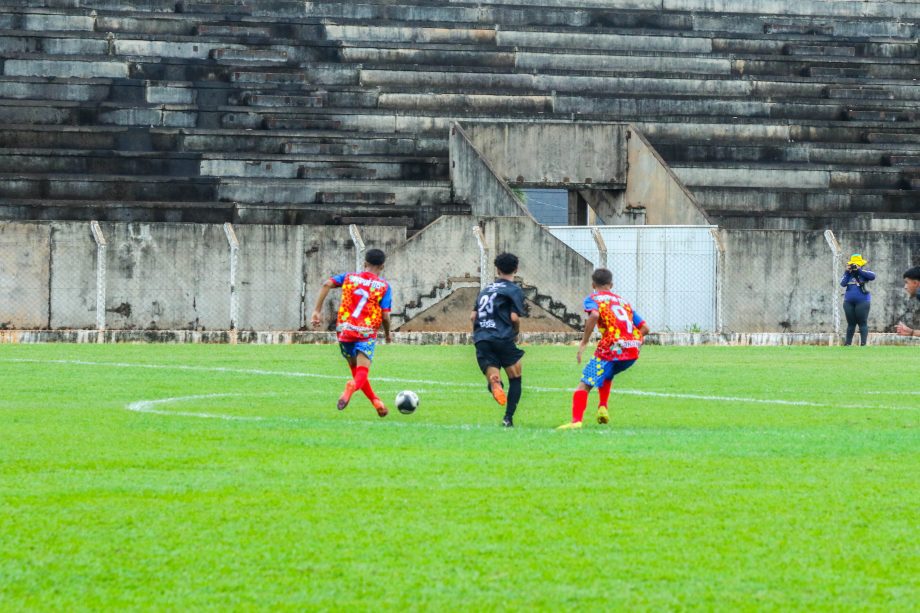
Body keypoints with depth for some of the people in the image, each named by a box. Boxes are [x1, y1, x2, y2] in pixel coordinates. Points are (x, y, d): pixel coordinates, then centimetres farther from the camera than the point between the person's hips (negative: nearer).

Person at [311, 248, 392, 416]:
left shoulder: (349, 277, 11)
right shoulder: (384, 286, 4)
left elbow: (327, 284, -5)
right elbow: (385, 316, -4)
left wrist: (317, 311, -4)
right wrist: (387, 334, 15)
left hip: (344, 331, 3)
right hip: (367, 333, -3)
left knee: (355, 369, 21)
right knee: (362, 372, -12)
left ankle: (376, 402, 23)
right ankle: (352, 386, -45)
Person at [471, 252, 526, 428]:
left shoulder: (486, 289, 21)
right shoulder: (514, 290, 1)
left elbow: (473, 316, 18)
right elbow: (514, 317, -9)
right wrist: (517, 330, 11)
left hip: (481, 340, 4)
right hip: (503, 339, -4)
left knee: (493, 376, -3)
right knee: (515, 379, 13)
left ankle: (494, 383, -42)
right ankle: (508, 418, 2)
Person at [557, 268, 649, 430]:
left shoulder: (593, 298, 9)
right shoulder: (623, 302, 26)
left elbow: (594, 315, -16)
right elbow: (644, 328, 18)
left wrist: (583, 343, -12)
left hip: (611, 348, -6)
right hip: (633, 351, 6)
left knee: (584, 384, -6)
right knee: (606, 374, 34)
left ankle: (576, 420, -23)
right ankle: (603, 408, 18)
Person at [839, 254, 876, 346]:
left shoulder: (863, 273, 0)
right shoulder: (848, 274, 12)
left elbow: (873, 276, -19)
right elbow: (843, 284, -1)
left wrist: (859, 270, -16)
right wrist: (847, 272, -5)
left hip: (862, 301, -5)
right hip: (849, 302, 5)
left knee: (862, 323, -4)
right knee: (851, 323, 11)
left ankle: (863, 343, -6)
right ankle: (848, 343, 15)